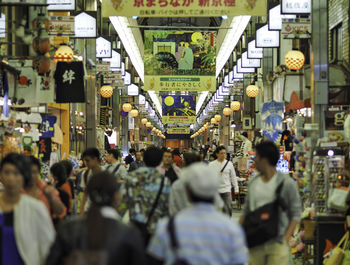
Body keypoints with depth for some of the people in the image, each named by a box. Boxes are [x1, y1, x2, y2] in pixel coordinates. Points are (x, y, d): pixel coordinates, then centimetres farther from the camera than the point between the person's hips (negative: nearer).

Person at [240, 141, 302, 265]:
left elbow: (296, 214, -4)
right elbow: (246, 211, 16)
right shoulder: (253, 182, 10)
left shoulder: (287, 183, -5)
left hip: (277, 244, -4)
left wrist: (286, 238, -13)